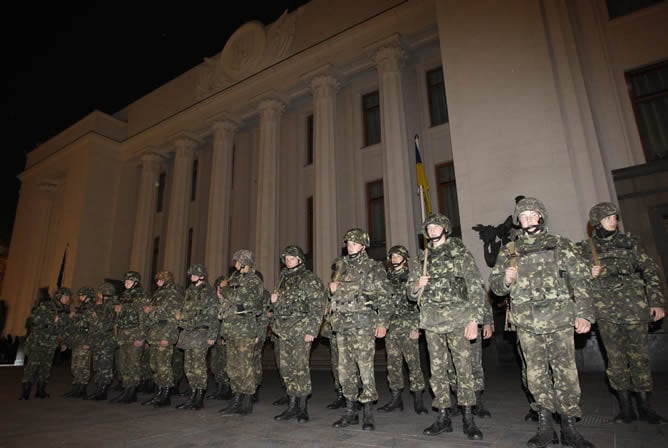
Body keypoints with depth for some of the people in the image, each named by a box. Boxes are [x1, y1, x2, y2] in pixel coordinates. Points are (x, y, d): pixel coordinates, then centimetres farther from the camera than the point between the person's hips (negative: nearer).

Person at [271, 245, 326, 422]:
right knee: (286, 368, 9)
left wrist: (311, 330, -16)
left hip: (301, 330, -7)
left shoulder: (310, 279, -5)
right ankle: (292, 406, 21)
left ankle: (302, 408, 9)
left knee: (300, 368, -4)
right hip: (284, 331, 7)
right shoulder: (283, 278, 16)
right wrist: (274, 300, 4)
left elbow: (317, 307, -10)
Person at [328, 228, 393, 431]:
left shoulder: (374, 268, -2)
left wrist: (382, 322, -11)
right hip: (342, 324, 6)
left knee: (365, 368, -4)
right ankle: (350, 411, 23)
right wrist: (332, 288, 2)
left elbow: (385, 297, -4)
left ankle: (368, 414, 10)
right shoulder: (340, 266, 14)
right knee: (345, 369, 10)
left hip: (363, 324, -5)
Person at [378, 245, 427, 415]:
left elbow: (419, 303, -6)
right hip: (391, 328, 5)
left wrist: (416, 328, -13)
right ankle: (396, 399, 20)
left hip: (408, 328, -5)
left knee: (413, 363, -2)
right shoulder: (387, 279, 13)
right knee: (393, 364, 9)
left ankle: (418, 400, 10)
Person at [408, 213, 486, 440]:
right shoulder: (420, 259, 13)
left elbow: (476, 288, -2)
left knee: (464, 367, -2)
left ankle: (468, 419, 10)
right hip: (431, 319, 4)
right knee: (437, 369, 7)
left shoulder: (460, 253, 2)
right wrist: (418, 285, -8)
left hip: (457, 317, -3)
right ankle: (443, 417, 17)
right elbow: (410, 292, 16)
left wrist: (474, 319, -9)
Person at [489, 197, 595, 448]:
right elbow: (494, 284, 11)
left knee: (566, 372, 1)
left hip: (560, 318, -1)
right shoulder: (509, 251, 10)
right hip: (527, 322, 2)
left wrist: (583, 313, -7)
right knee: (536, 373, 7)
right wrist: (506, 279, -11)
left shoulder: (561, 245, 7)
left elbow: (579, 281, 3)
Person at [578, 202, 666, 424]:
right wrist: (590, 274, -11)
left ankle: (645, 406, 18)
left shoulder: (630, 242, 8)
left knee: (639, 356, 5)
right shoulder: (585, 248, 5)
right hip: (606, 312, -1)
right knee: (616, 359, 4)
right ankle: (626, 407, 16)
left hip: (635, 308, 1)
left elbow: (650, 270, 6)